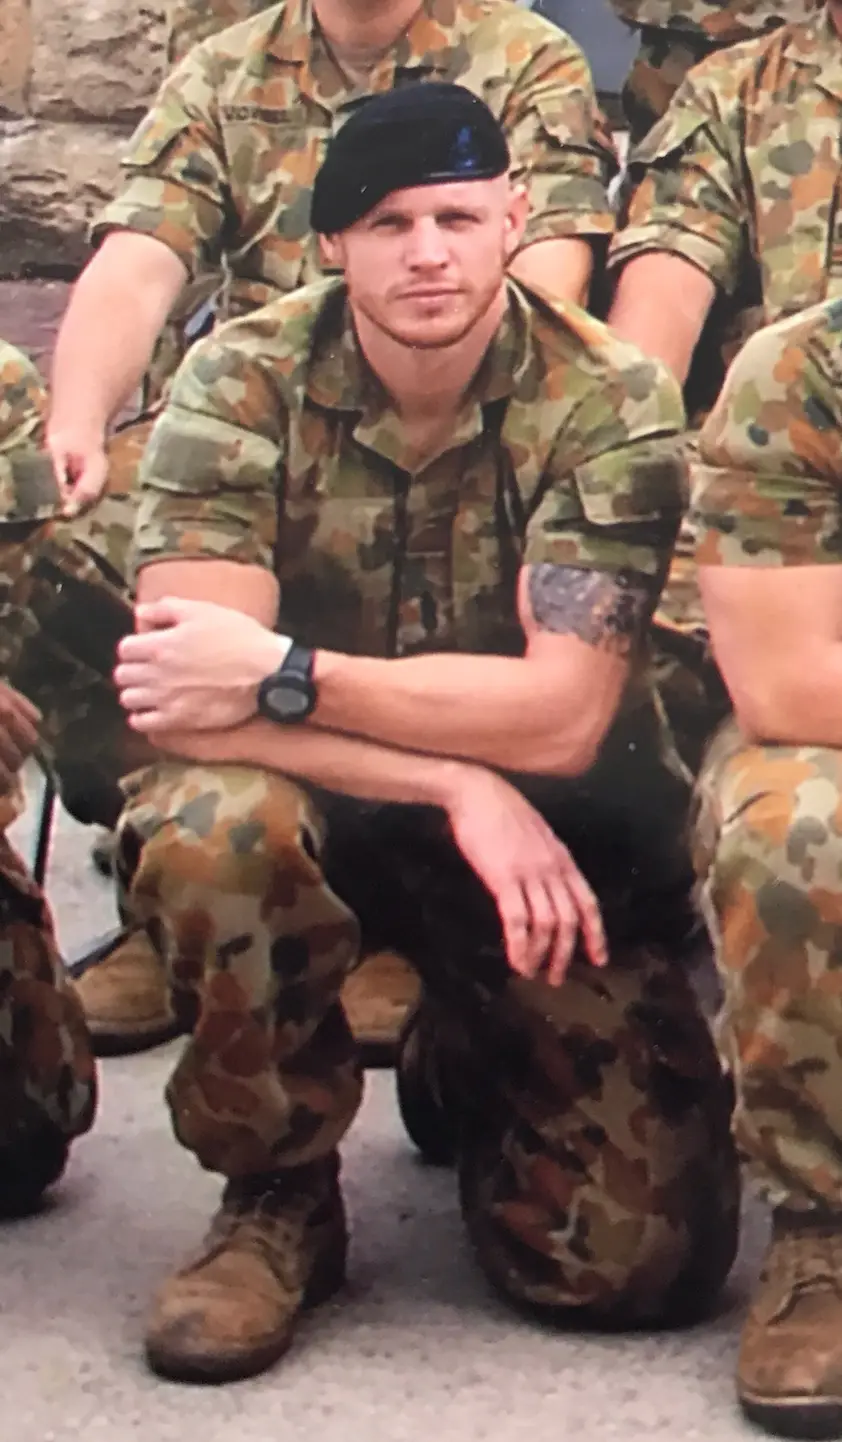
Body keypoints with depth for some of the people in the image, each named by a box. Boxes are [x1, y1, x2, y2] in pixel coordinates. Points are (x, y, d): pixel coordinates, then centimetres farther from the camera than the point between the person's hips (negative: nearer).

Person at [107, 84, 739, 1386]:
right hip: (316, 801, 0)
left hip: (554, 831, 0)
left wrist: (276, 677, -28)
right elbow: (186, 692, -22)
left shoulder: (608, 407, -13)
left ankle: (476, 1070, 22)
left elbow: (560, 718, -21)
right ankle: (278, 1199, -9)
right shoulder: (241, 385, -13)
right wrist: (461, 786, -30)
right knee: (208, 828, -37)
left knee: (643, 1256, -14)